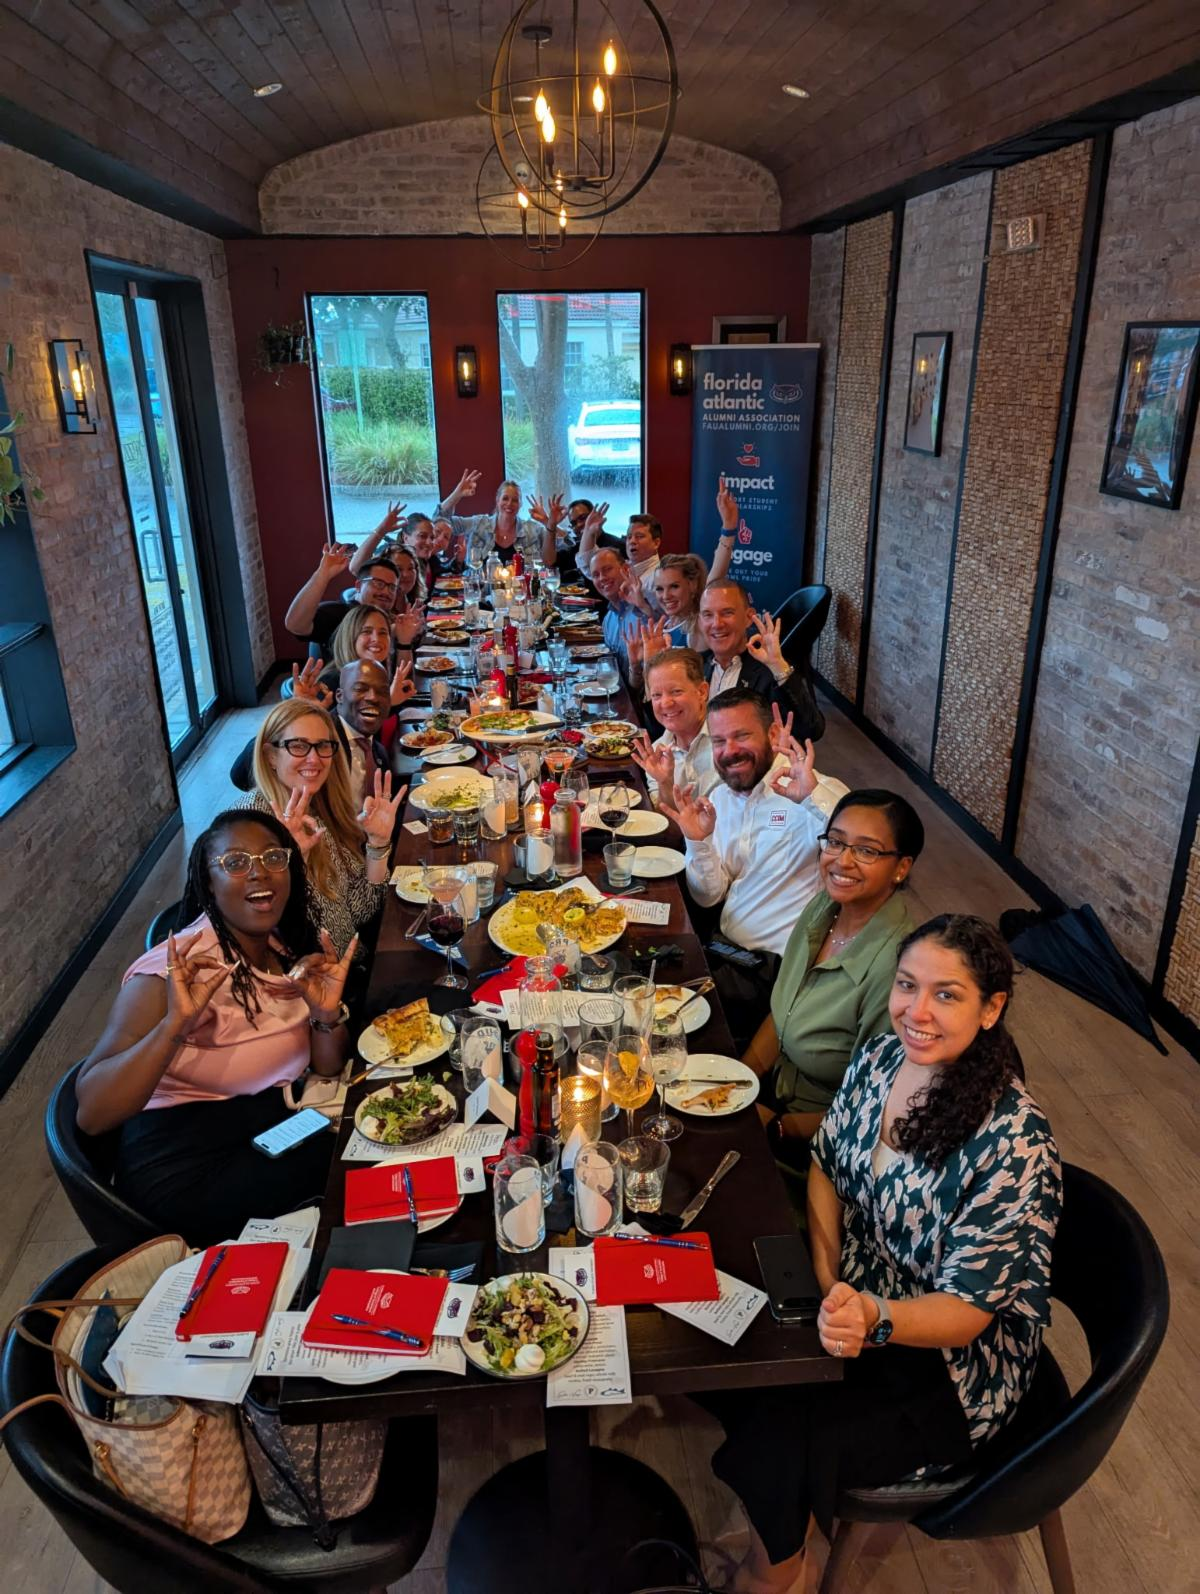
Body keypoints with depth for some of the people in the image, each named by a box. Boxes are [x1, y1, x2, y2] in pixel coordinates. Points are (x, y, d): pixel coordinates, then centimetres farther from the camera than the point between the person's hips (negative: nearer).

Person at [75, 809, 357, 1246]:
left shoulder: (295, 948, 2)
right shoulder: (175, 970, -17)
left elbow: (327, 1070, 7)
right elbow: (91, 1115, -24)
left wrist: (327, 1014, -14)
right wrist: (176, 1023, -37)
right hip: (186, 1165, -7)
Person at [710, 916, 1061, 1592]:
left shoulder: (1015, 1145, -30)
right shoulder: (882, 1056, -12)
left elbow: (965, 1312, -24)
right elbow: (826, 1164, 5)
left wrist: (874, 1319, -43)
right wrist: (829, 1281, -8)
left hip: (951, 1362, -6)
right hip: (858, 1294, 6)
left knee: (776, 1447, -15)